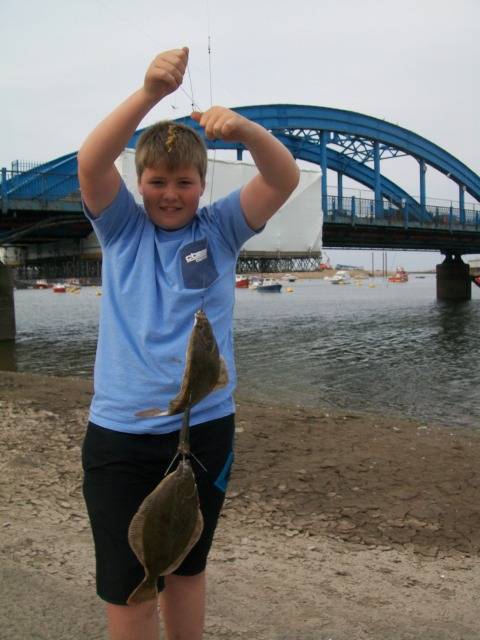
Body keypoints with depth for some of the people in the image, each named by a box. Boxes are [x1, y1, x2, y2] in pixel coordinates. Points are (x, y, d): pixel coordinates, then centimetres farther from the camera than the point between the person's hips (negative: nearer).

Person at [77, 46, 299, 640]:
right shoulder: (121, 229, 0)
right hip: (120, 434, -1)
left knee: (187, 568, 19)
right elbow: (91, 162, -17)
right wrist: (149, 91, -32)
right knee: (127, 583, 5)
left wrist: (244, 128, -34)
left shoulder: (220, 229, 1)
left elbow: (284, 178, -13)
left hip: (206, 428, 1)